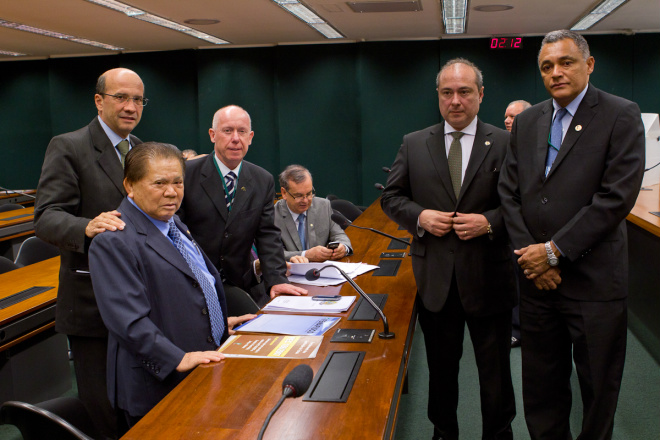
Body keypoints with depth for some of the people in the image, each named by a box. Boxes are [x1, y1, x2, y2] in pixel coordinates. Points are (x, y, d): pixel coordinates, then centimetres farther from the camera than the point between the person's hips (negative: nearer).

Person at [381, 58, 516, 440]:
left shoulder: (505, 143, -1)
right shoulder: (414, 144, 5)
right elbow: (391, 197, 7)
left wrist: (489, 222, -18)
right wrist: (420, 216, -11)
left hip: (488, 276, -1)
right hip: (435, 277, 2)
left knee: (496, 371, 11)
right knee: (441, 366, 18)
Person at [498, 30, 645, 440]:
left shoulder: (621, 115, -6)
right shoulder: (527, 121, 9)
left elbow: (616, 197, -15)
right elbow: (509, 192, 7)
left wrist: (555, 251, -15)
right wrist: (529, 254, -5)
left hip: (593, 281, -4)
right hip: (538, 279, 4)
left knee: (599, 387, 12)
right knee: (541, 386, 14)